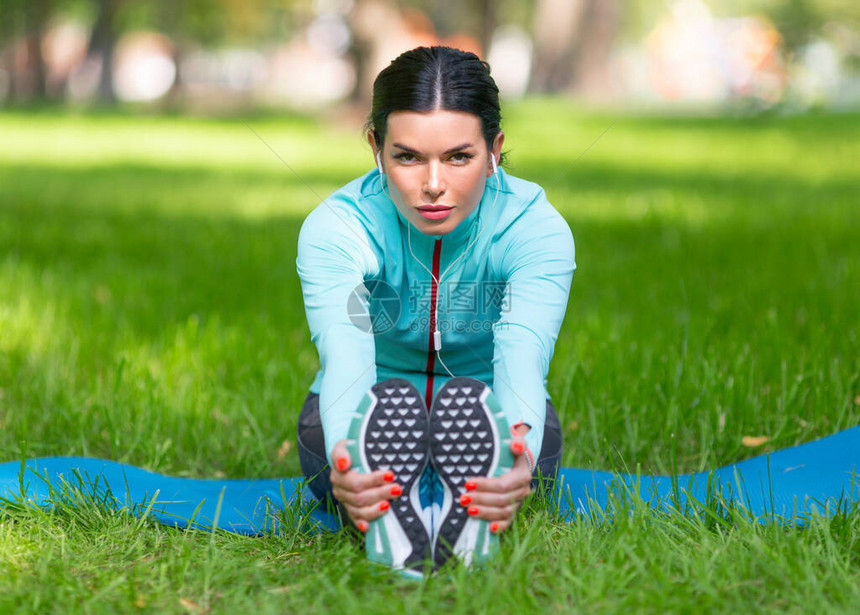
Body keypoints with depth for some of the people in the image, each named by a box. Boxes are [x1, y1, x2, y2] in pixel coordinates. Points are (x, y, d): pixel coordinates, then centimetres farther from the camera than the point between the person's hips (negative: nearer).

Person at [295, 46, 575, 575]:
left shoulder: (536, 229, -19)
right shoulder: (335, 228, -20)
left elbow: (522, 362, -37)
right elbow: (346, 361, -38)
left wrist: (517, 445, -61)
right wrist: (342, 459, -61)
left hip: (488, 422, 1)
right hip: (370, 426, 0)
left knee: (504, 416, -35)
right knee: (388, 404, -35)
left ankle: (469, 527, -58)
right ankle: (388, 529, -58)